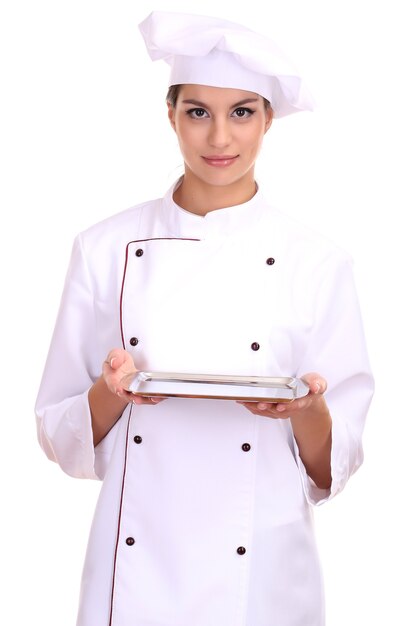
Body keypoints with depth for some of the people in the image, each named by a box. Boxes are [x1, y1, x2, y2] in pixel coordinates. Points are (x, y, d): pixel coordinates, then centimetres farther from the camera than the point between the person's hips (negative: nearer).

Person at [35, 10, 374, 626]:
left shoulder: (319, 264, -4)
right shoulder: (106, 250, -2)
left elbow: (330, 467, -1)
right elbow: (61, 433, 1)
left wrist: (306, 410, -21)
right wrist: (113, 393, -18)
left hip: (260, 574, 0)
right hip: (133, 571, 1)